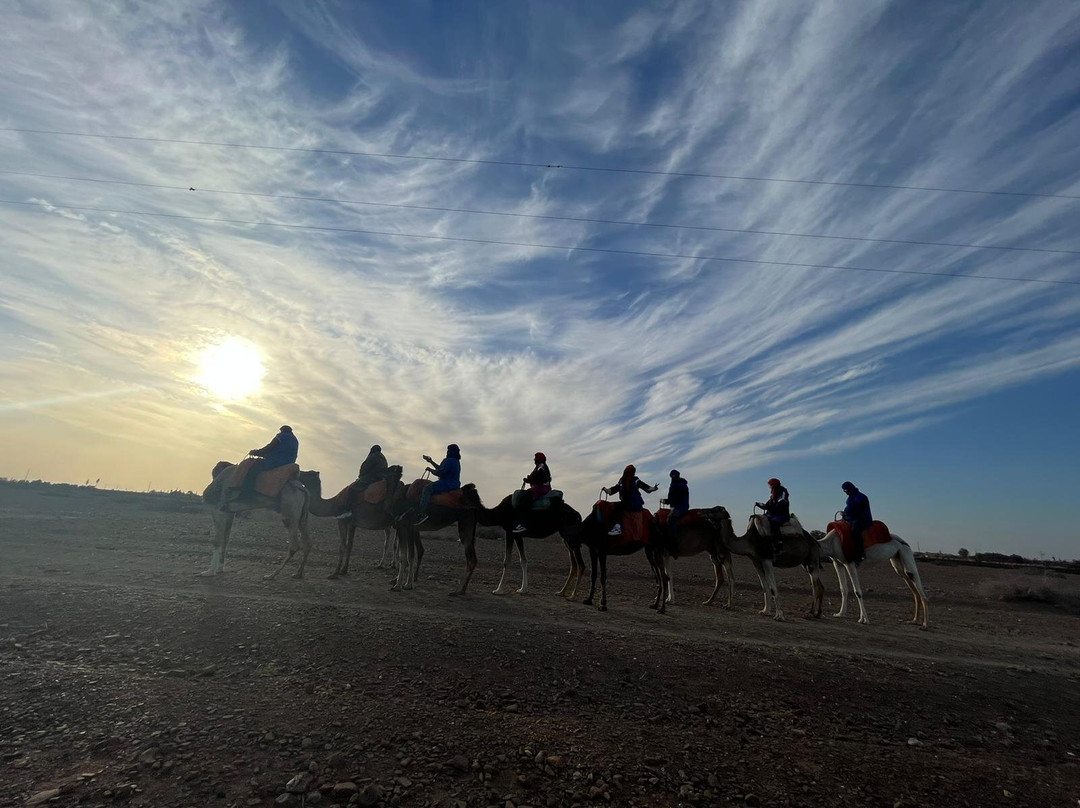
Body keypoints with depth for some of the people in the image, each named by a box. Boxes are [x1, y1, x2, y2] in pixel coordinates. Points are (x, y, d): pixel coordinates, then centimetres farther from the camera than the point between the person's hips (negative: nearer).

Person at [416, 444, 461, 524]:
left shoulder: (449, 461, -15)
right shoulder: (456, 461, 18)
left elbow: (439, 473, -19)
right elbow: (441, 469, 26)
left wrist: (430, 469, -2)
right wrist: (431, 461, 29)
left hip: (447, 485, -11)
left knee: (427, 488, -21)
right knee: (430, 486, 25)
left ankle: (423, 513, -29)